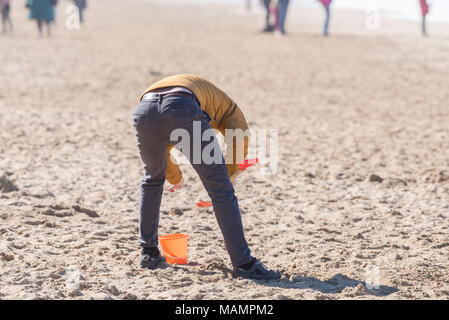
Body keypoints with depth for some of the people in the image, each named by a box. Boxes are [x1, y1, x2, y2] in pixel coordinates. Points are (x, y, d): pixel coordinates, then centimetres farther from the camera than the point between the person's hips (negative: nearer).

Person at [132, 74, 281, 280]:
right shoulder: (224, 105, 35)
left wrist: (174, 177, 71)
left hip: (143, 111, 5)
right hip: (182, 109, -4)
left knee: (152, 180, 32)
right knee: (221, 189, 6)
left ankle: (148, 253, 35)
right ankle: (243, 263, 4)